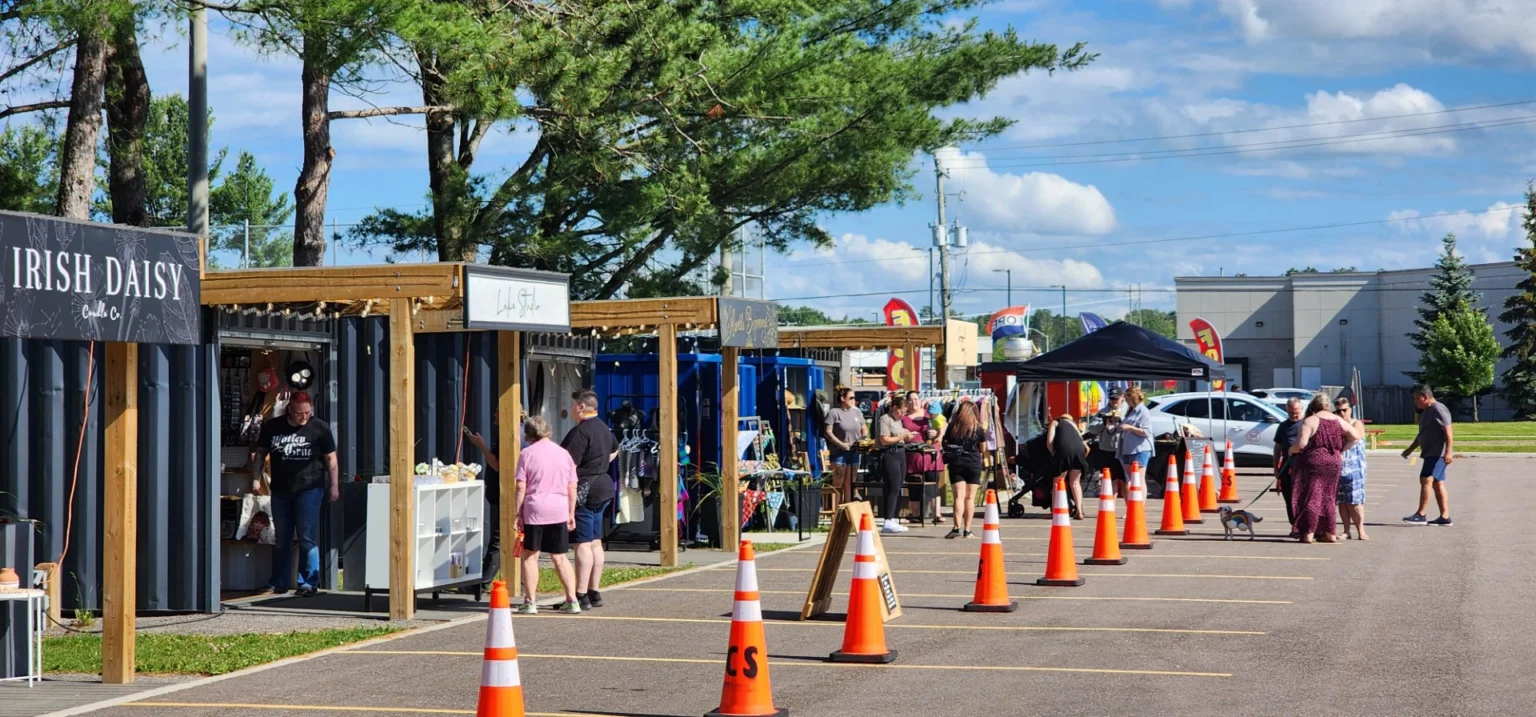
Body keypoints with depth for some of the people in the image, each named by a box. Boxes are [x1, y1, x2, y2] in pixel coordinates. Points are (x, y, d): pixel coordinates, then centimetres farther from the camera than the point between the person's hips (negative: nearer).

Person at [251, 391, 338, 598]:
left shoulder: (319, 428, 0)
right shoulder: (272, 427, 6)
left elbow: (330, 458, 2)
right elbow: (260, 453, 14)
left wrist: (334, 486, -2)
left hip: (309, 489, -4)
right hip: (280, 490, 4)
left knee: (307, 538, -6)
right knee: (281, 539, 10)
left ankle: (308, 583, -3)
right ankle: (278, 583, 17)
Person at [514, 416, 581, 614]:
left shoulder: (527, 453, -2)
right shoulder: (563, 453, 8)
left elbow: (521, 487, -6)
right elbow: (572, 488, 9)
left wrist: (518, 512, -1)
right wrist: (571, 513, 16)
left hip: (534, 510, -3)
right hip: (559, 511, 3)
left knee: (530, 556, 7)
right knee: (559, 558, 10)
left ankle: (530, 602, 5)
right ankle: (572, 600, 4)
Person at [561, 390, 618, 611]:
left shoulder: (580, 431, -18)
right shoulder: (603, 428, 13)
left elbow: (570, 464, -23)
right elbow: (614, 450, 34)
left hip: (583, 491, -10)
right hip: (603, 487, 10)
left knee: (582, 544, -9)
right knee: (595, 543, 13)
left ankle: (581, 596, -9)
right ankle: (594, 592, 17)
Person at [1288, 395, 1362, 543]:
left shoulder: (1310, 421, -10)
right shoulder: (1337, 420, 8)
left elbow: (1302, 443, -20)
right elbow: (1356, 436, 8)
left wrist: (1291, 450, -1)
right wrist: (1341, 450, 13)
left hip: (1313, 462, -5)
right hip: (1334, 463, 5)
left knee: (1310, 497, 0)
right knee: (1328, 498, 15)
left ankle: (1308, 533, -4)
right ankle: (1329, 533, 18)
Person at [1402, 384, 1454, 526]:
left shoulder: (1438, 410, -12)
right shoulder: (1426, 412, 20)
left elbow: (1448, 432, -20)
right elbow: (1422, 435, 29)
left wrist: (1448, 452, -27)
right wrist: (1410, 449, 26)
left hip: (1438, 454, -10)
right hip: (1430, 453, 10)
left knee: (1426, 480, -15)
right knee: (1437, 484, 8)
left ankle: (1420, 515, -16)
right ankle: (1445, 517, 9)